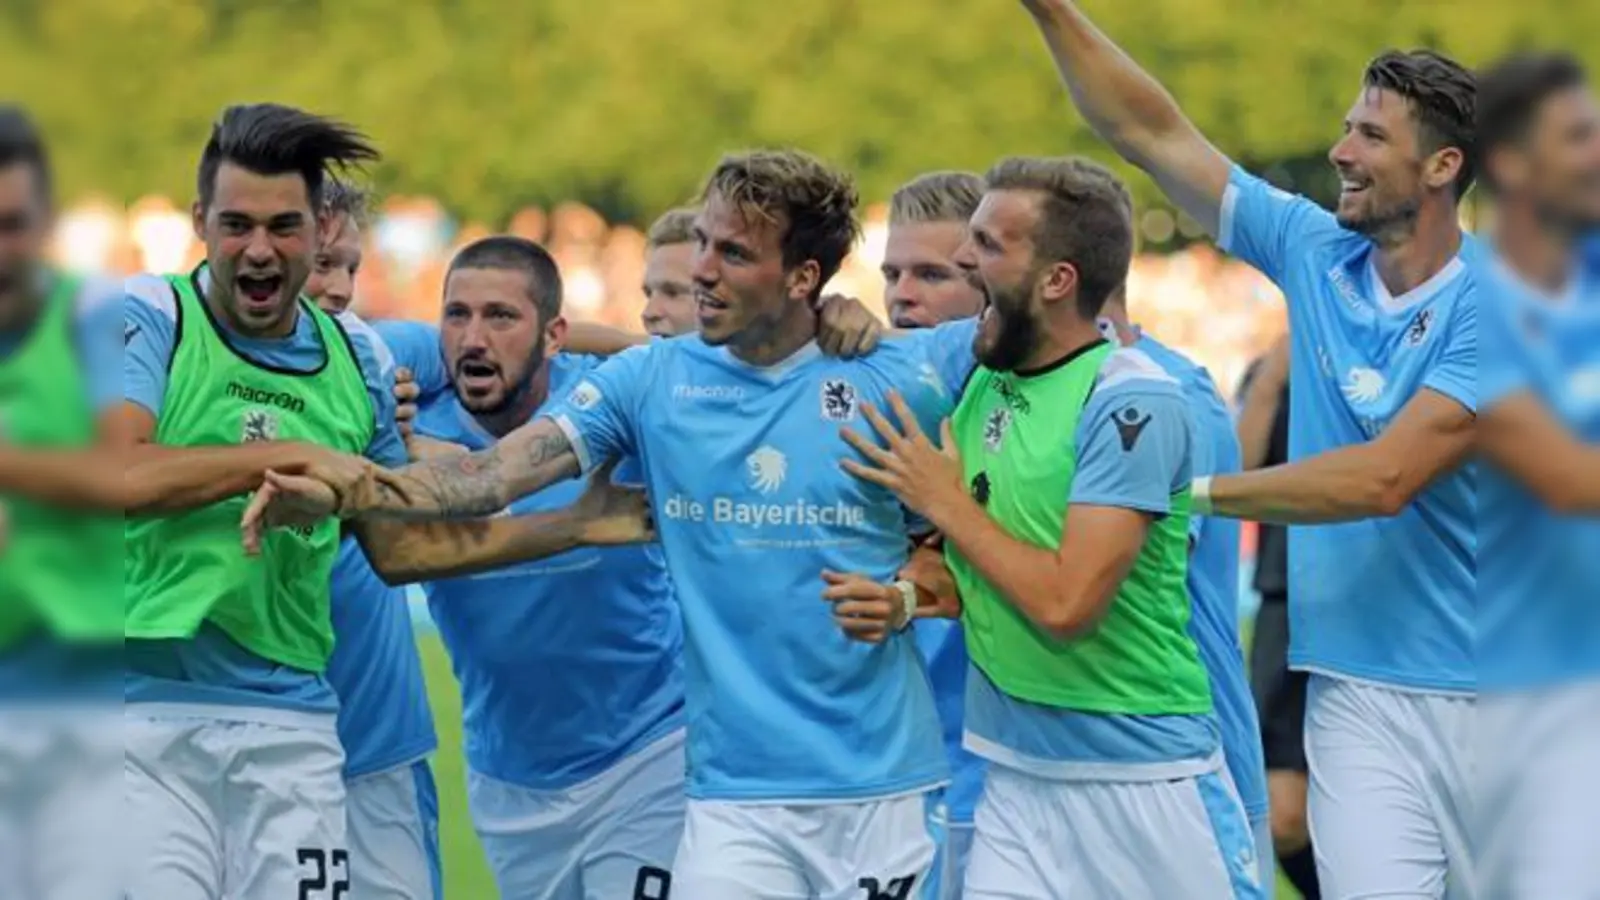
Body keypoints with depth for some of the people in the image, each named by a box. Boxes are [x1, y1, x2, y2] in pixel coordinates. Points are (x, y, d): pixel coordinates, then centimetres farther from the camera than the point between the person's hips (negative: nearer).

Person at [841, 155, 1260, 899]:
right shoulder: (979, 382, 7)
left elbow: (1065, 602, -22)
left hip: (1146, 777, -6)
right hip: (1017, 778, 6)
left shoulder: (1133, 406, -15)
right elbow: (967, 574, 15)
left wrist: (946, 504, -10)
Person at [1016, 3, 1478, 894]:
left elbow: (1386, 477, -21)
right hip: (1360, 695, 3)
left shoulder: (1493, 304, -12)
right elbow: (1153, 133, 9)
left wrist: (1193, 491, -19)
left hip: (1491, 694, -3)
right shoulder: (1314, 253, 5)